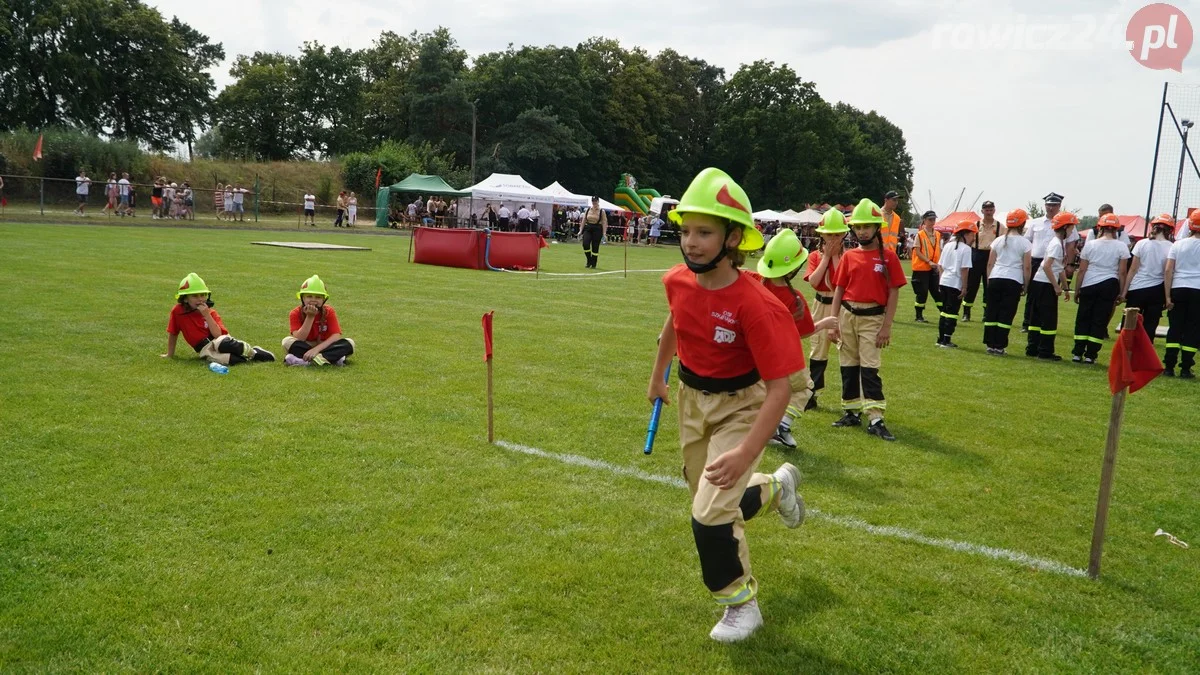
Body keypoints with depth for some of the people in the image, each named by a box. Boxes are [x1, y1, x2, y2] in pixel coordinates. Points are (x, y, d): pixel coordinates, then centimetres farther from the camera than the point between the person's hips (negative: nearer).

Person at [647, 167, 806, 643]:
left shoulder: (755, 306, -31)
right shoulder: (677, 281, -13)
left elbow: (779, 387, -31)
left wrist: (746, 453, -39)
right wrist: (658, 375, 22)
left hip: (739, 407, -6)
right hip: (692, 399, 6)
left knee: (711, 515, -14)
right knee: (714, 504, 18)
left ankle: (741, 604, 13)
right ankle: (777, 487, 49)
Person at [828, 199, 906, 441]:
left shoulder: (888, 256, -4)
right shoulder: (848, 256, 6)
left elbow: (893, 293, -5)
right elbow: (838, 290, 7)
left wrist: (887, 326, -10)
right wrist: (833, 322, 1)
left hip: (872, 318, -4)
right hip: (847, 315, 4)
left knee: (870, 369, -8)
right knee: (848, 366, 10)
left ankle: (875, 420, -8)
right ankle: (852, 412, 22)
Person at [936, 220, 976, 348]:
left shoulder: (948, 246, 12)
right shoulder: (966, 248, -9)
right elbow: (964, 269, -14)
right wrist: (964, 287, -11)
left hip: (944, 282, 7)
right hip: (956, 284, -7)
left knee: (944, 310, 15)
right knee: (952, 312, -1)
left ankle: (941, 339, 17)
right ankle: (946, 341, -2)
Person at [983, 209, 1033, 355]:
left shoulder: (998, 240, 8)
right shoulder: (1024, 243, -2)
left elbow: (990, 264, 9)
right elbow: (1027, 267, -4)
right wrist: (1026, 285, 5)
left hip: (995, 279, 3)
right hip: (1013, 281, -3)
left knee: (991, 312, 8)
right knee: (1006, 314, 1)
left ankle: (990, 344, 12)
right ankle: (999, 347, 2)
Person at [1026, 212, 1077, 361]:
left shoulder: (1061, 243, 14)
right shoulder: (1056, 244, -15)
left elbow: (1061, 268, 19)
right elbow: (1046, 266, -24)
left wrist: (1066, 288, 21)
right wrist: (1057, 286, -20)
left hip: (1039, 283, 10)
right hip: (1045, 285, -10)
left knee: (1037, 317, 12)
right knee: (1049, 319, -4)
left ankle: (1032, 349, 18)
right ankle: (1045, 352, 1)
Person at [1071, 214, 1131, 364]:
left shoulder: (1090, 244, -1)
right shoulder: (1121, 247, -1)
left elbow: (1081, 270, -1)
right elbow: (1122, 272, -2)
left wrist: (1077, 290, 7)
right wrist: (1121, 293, 6)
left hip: (1088, 285, 0)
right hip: (1109, 285, 0)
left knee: (1083, 318, 9)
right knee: (1100, 320, 6)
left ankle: (1078, 353, 8)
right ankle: (1090, 354, 5)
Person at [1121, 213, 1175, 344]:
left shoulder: (1142, 244, -4)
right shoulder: (1171, 248, -5)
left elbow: (1133, 270, -3)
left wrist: (1124, 291, 2)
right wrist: (1167, 297, 2)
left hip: (1137, 289, 0)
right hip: (1157, 291, 1)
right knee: (1149, 328, 7)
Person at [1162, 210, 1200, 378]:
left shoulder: (1178, 244, 3)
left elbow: (1168, 271, -2)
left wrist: (1168, 296, 0)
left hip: (1178, 289, 2)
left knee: (1175, 328, 7)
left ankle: (1169, 367, 4)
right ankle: (1185, 368, 7)